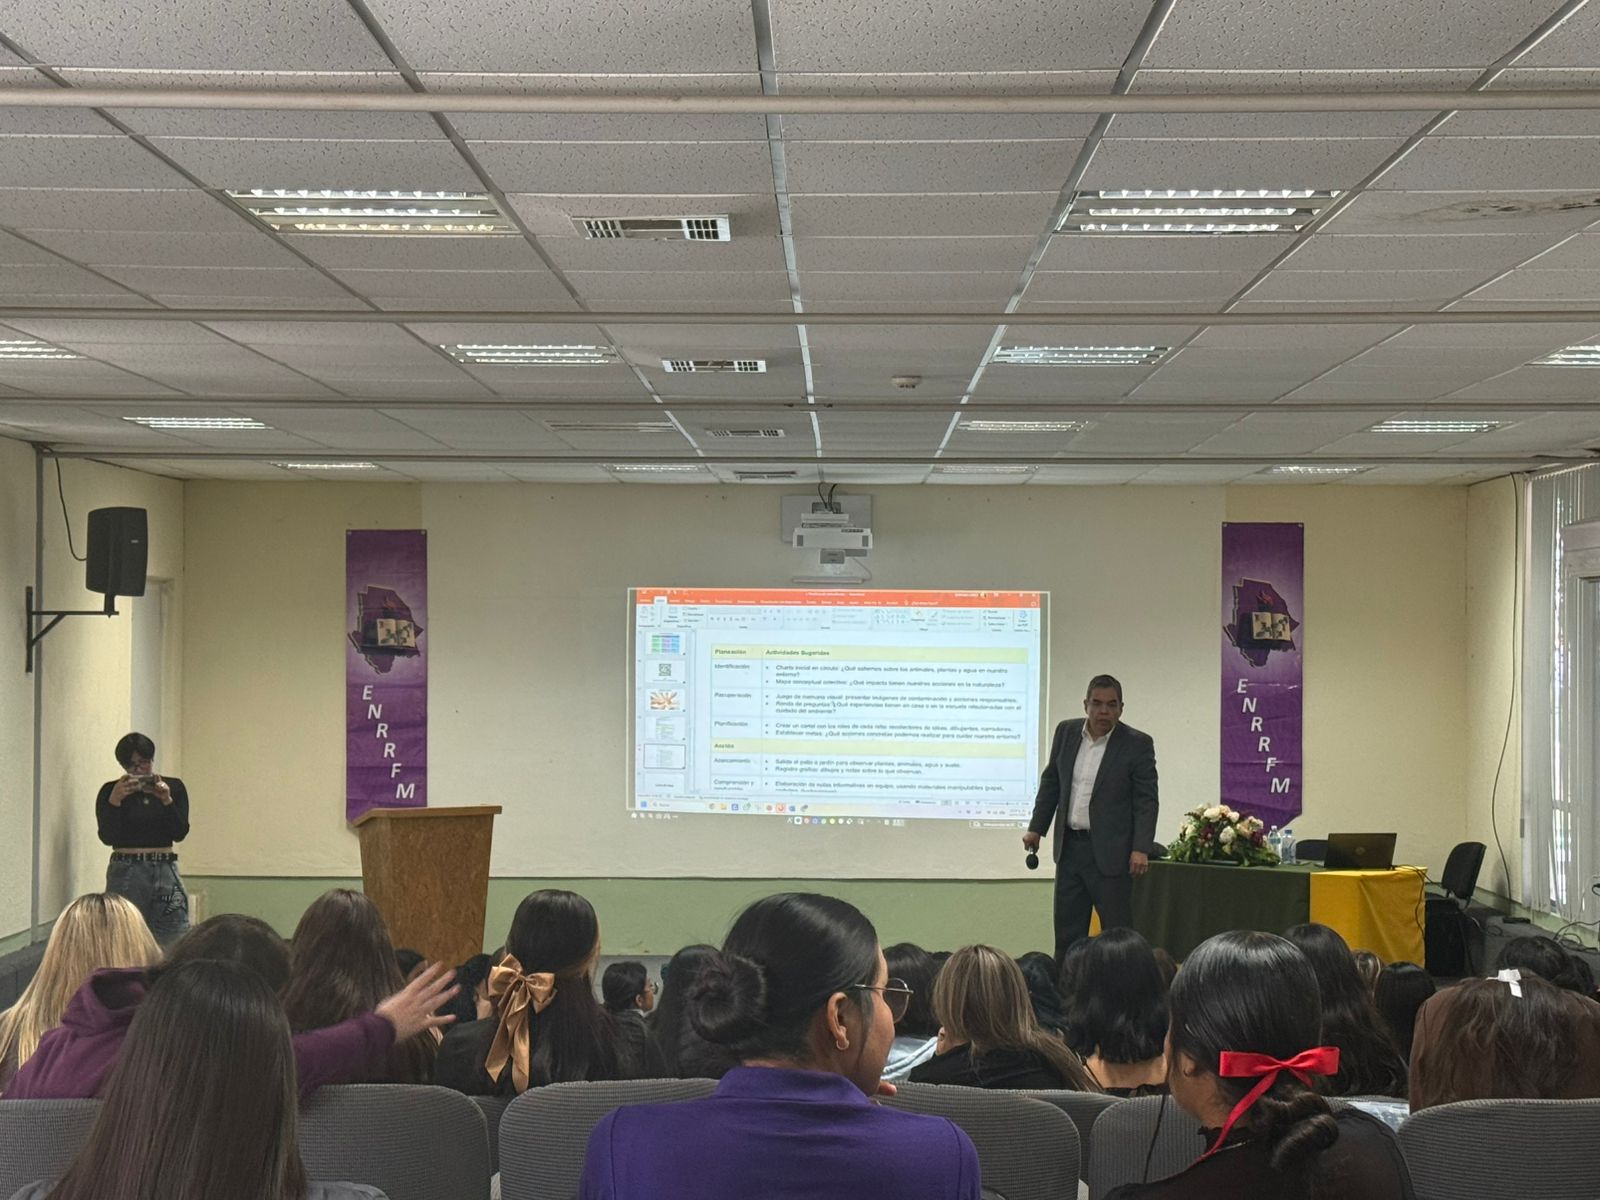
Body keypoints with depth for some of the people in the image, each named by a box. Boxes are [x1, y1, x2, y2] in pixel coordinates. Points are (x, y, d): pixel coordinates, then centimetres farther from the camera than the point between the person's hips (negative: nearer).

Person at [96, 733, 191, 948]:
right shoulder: (110, 791, 1)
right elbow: (107, 837, -9)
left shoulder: (174, 787, 7)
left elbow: (180, 833, -2)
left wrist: (166, 800, -15)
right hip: (125, 873, -2)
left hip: (166, 872, 2)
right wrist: (115, 800, -20)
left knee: (175, 944, -5)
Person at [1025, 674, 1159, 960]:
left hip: (1110, 852, -5)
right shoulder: (1066, 732, 5)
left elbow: (1146, 801, -9)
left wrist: (1141, 849, -17)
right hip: (1069, 847, 5)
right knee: (1067, 930, 11)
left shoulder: (1138, 744, -8)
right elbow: (1051, 782, 15)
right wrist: (1036, 827, 12)